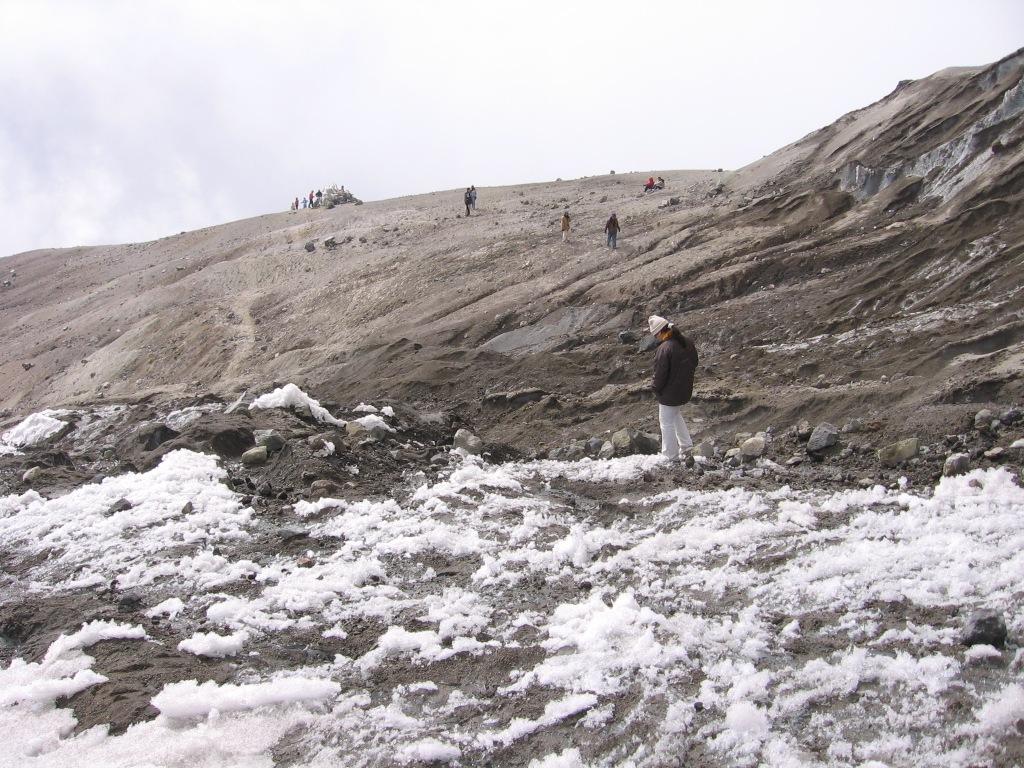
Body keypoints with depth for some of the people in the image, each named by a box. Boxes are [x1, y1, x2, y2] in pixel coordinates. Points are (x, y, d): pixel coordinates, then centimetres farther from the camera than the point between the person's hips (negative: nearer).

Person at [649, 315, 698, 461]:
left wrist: (655, 388, -5)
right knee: (675, 413, 31)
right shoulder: (687, 343, -2)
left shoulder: (664, 349, -27)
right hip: (686, 390, 8)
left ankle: (671, 456, 19)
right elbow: (694, 364, 10)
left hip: (669, 394, -8)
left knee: (667, 423, 9)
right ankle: (686, 444, 33)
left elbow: (660, 373, -23)